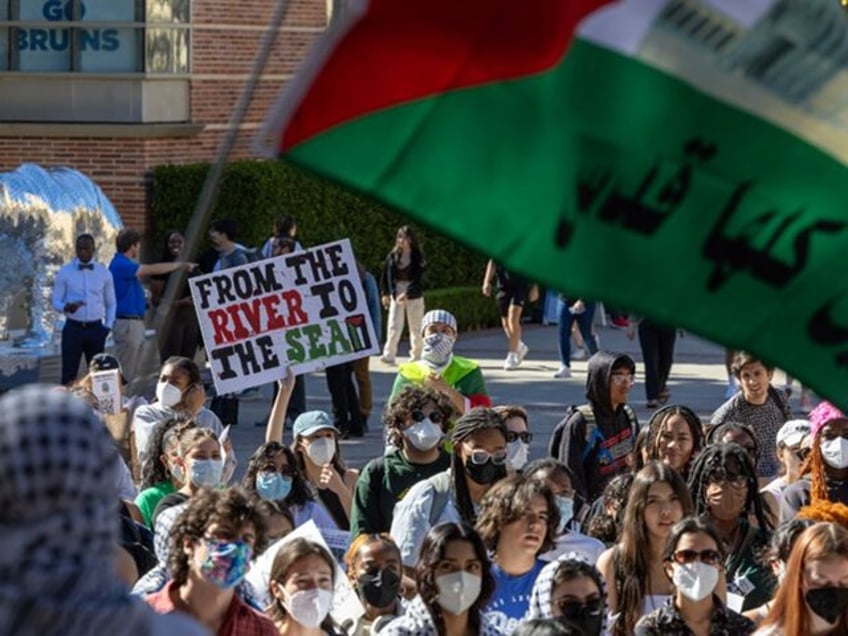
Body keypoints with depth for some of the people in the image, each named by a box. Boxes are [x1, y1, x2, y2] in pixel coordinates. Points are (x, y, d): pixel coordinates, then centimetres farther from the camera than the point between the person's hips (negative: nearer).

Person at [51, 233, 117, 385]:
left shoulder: (104, 273, 6)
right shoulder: (65, 273, 1)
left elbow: (111, 303, 13)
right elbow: (56, 302, 0)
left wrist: (108, 325, 1)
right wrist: (67, 307, -22)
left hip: (96, 328, 2)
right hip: (73, 328, -2)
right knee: (69, 375, -2)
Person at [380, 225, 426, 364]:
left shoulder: (417, 257, -7)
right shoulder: (393, 256, 2)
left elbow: (417, 278, -13)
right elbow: (386, 275, 8)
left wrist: (407, 294, -24)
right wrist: (384, 293, 5)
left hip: (414, 295, -2)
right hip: (396, 294, 2)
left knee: (415, 326, 7)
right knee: (393, 326, -7)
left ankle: (416, 354, 19)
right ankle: (389, 355, -12)